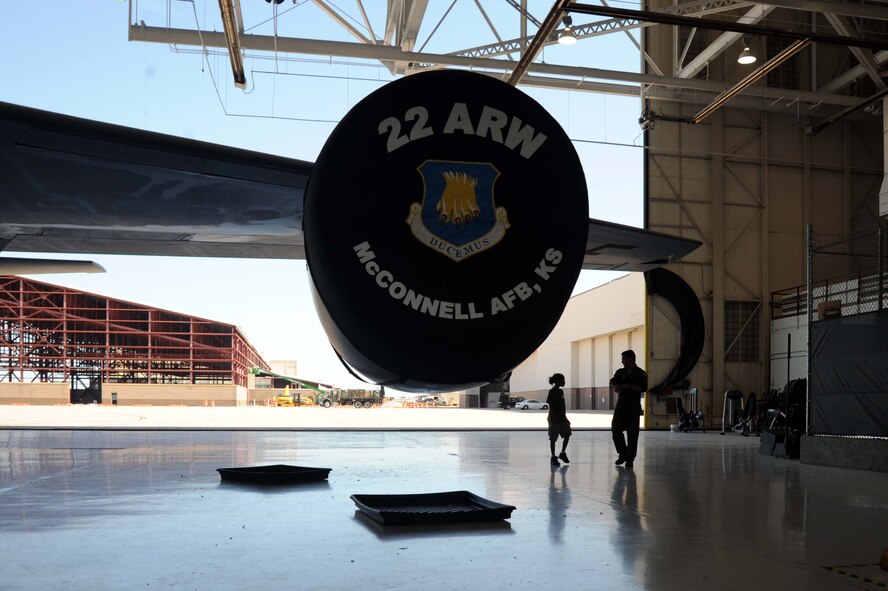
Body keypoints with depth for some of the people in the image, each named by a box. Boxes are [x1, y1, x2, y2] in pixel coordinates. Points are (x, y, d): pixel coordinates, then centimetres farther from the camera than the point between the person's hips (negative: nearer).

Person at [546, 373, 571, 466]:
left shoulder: (560, 391, 12)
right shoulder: (552, 392, -13)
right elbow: (551, 406, -16)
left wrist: (565, 418, 19)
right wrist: (554, 419, -22)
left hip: (562, 418, 8)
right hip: (554, 419, -8)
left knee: (567, 435, 4)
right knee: (553, 438, 0)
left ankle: (563, 453, 17)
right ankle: (553, 458, 7)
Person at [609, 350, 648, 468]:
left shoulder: (640, 373, -3)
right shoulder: (620, 372, 12)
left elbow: (643, 387, -14)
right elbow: (613, 382, 6)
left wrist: (629, 386, -18)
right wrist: (616, 386, -16)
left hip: (634, 406, -4)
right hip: (621, 405, 5)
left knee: (632, 433, -2)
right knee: (615, 429, -1)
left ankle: (630, 459, 5)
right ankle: (623, 454, 17)